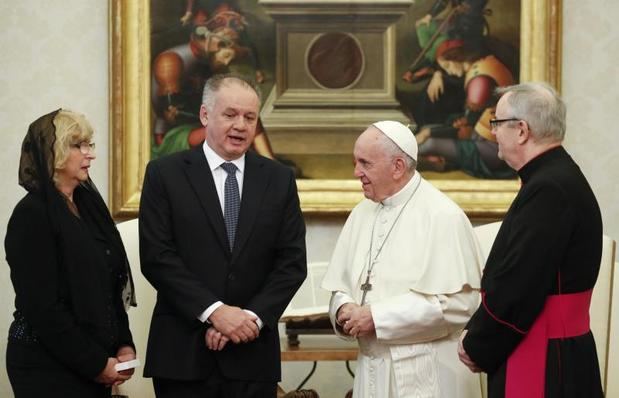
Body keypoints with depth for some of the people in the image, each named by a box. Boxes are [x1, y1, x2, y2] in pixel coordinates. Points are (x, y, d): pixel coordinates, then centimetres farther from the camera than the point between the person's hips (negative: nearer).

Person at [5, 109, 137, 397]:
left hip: (97, 367, 7)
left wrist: (124, 344, 0)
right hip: (48, 369, -7)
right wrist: (95, 363, -14)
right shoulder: (32, 215, -12)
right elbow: (42, 307, -17)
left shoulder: (88, 204, 10)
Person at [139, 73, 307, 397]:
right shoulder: (164, 174, 0)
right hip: (182, 353, -2)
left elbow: (293, 262, 3)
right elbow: (157, 257, -7)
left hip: (253, 356, 2)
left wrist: (252, 318, -10)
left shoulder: (279, 179, 8)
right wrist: (214, 311, -15)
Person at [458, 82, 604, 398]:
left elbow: (516, 288, -23)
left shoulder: (549, 190, -20)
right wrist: (477, 334, 7)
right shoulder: (561, 179, 12)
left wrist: (477, 347, -10)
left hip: (544, 370, -9)